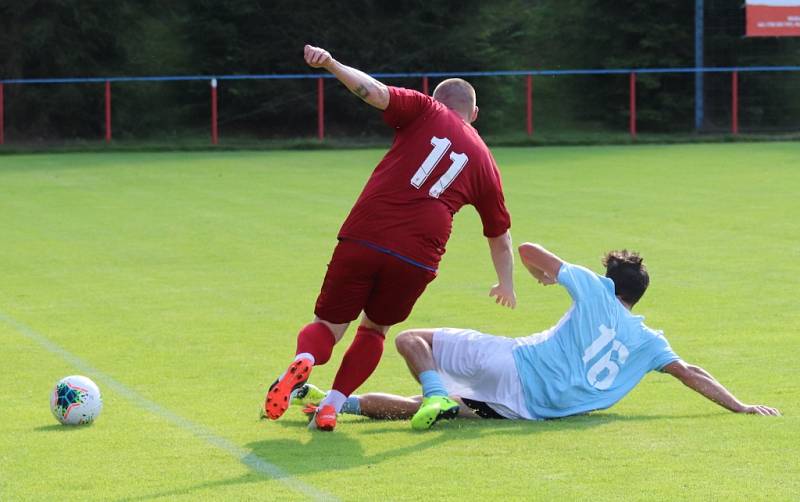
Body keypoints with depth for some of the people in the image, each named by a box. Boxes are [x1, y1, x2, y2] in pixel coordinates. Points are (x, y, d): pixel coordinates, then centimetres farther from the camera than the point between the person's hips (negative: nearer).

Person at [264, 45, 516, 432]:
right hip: (418, 258, 1)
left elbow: (375, 91, -5)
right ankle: (331, 407, 6)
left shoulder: (426, 112, 15)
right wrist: (506, 285, 46)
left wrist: (331, 64, -5)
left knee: (327, 326, 11)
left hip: (362, 237, -1)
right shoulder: (483, 160, 22)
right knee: (374, 330, 25)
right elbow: (500, 236, 32)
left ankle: (304, 360, -24)